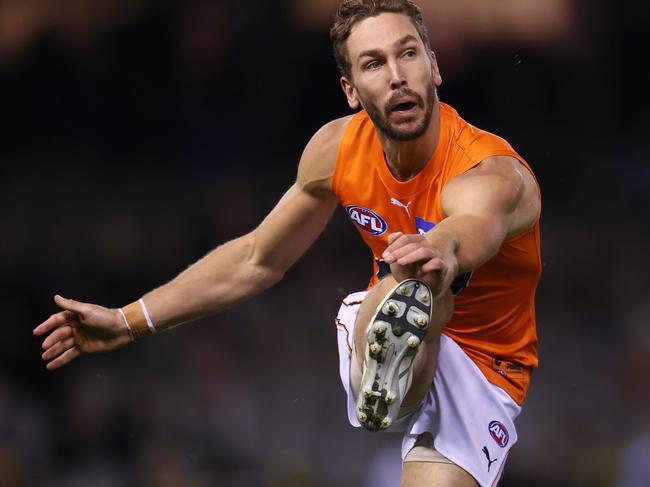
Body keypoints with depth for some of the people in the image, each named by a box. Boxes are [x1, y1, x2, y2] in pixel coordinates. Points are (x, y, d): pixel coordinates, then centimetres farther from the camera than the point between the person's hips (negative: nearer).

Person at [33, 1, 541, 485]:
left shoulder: (496, 175, -27)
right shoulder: (336, 148, -9)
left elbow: (475, 226, -55)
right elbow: (256, 260, 7)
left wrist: (445, 250, -80)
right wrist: (128, 321, 8)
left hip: (479, 374, -2)